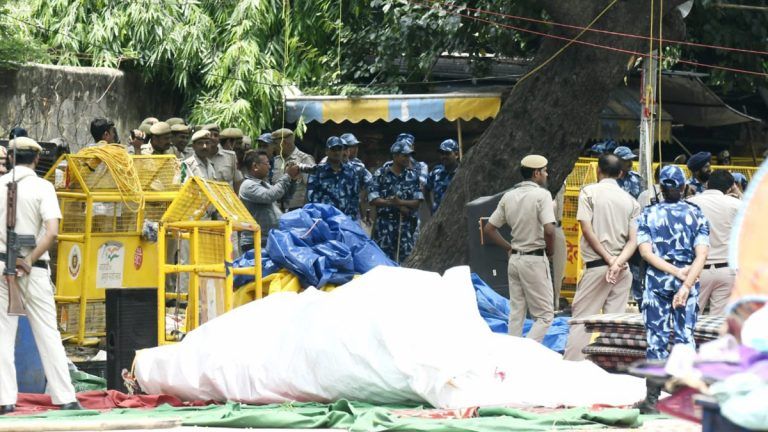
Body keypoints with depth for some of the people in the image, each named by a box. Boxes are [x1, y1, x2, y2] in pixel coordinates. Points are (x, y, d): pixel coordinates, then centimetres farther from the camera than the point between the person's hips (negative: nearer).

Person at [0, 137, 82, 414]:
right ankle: (65, 398, 1)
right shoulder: (42, 187, -5)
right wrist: (31, 259, -10)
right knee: (47, 333, 2)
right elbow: (52, 231, -17)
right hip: (32, 269, -2)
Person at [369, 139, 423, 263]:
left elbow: (418, 201, 3)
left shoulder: (413, 175, 8)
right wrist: (399, 206, -11)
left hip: (406, 224, 2)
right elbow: (373, 199, -5)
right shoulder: (381, 174, 1)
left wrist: (400, 202, -16)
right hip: (385, 223, -2)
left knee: (406, 259, 0)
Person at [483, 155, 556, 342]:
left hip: (514, 258, 7)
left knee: (516, 313, 11)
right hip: (535, 260, -7)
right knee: (545, 314, -3)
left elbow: (489, 229, 11)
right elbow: (549, 229, -23)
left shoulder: (509, 196, 8)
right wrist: (550, 250, -5)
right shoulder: (541, 195, -12)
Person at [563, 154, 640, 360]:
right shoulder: (630, 200, 11)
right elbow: (634, 240, 1)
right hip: (622, 269, 4)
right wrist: (618, 262, -10)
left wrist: (608, 259, -9)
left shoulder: (589, 192, 0)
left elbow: (587, 229, -9)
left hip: (596, 266, -4)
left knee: (581, 319, -2)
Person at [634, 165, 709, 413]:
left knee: (656, 338, 2)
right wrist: (686, 284, -15)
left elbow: (646, 252, -8)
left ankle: (652, 398, -2)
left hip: (656, 281, 0)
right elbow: (701, 255, -9)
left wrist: (677, 272, -9)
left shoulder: (649, 215, 1)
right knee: (685, 337, 5)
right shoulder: (696, 215, 1)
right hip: (688, 282, 0)